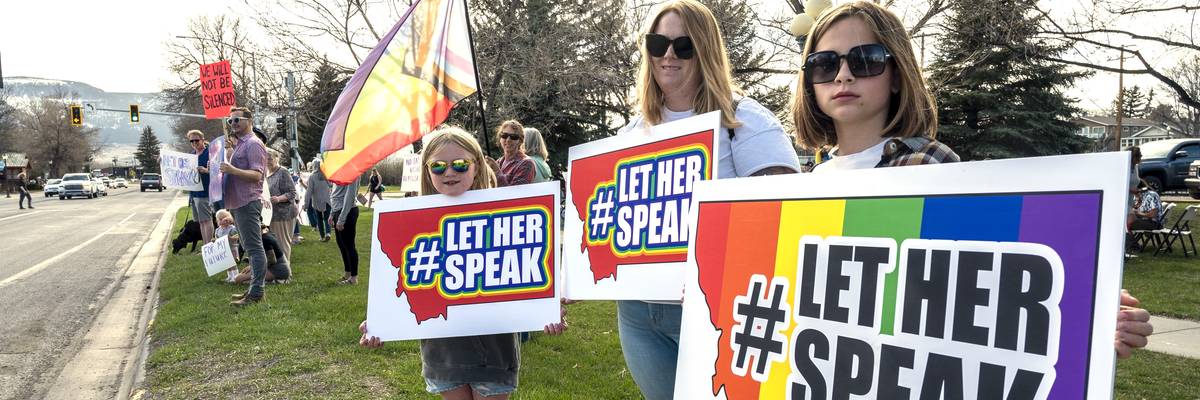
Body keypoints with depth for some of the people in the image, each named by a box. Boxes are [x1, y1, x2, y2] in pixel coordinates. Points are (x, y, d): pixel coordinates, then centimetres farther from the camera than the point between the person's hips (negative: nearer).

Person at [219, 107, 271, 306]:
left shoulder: (253, 144, -11)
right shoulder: (239, 144, 20)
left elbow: (257, 174, -19)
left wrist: (233, 170, -30)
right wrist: (230, 149, 18)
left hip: (248, 202, -11)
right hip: (239, 202, 11)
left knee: (254, 247, -9)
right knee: (251, 247, 13)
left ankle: (256, 292, -8)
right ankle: (256, 288, 19)